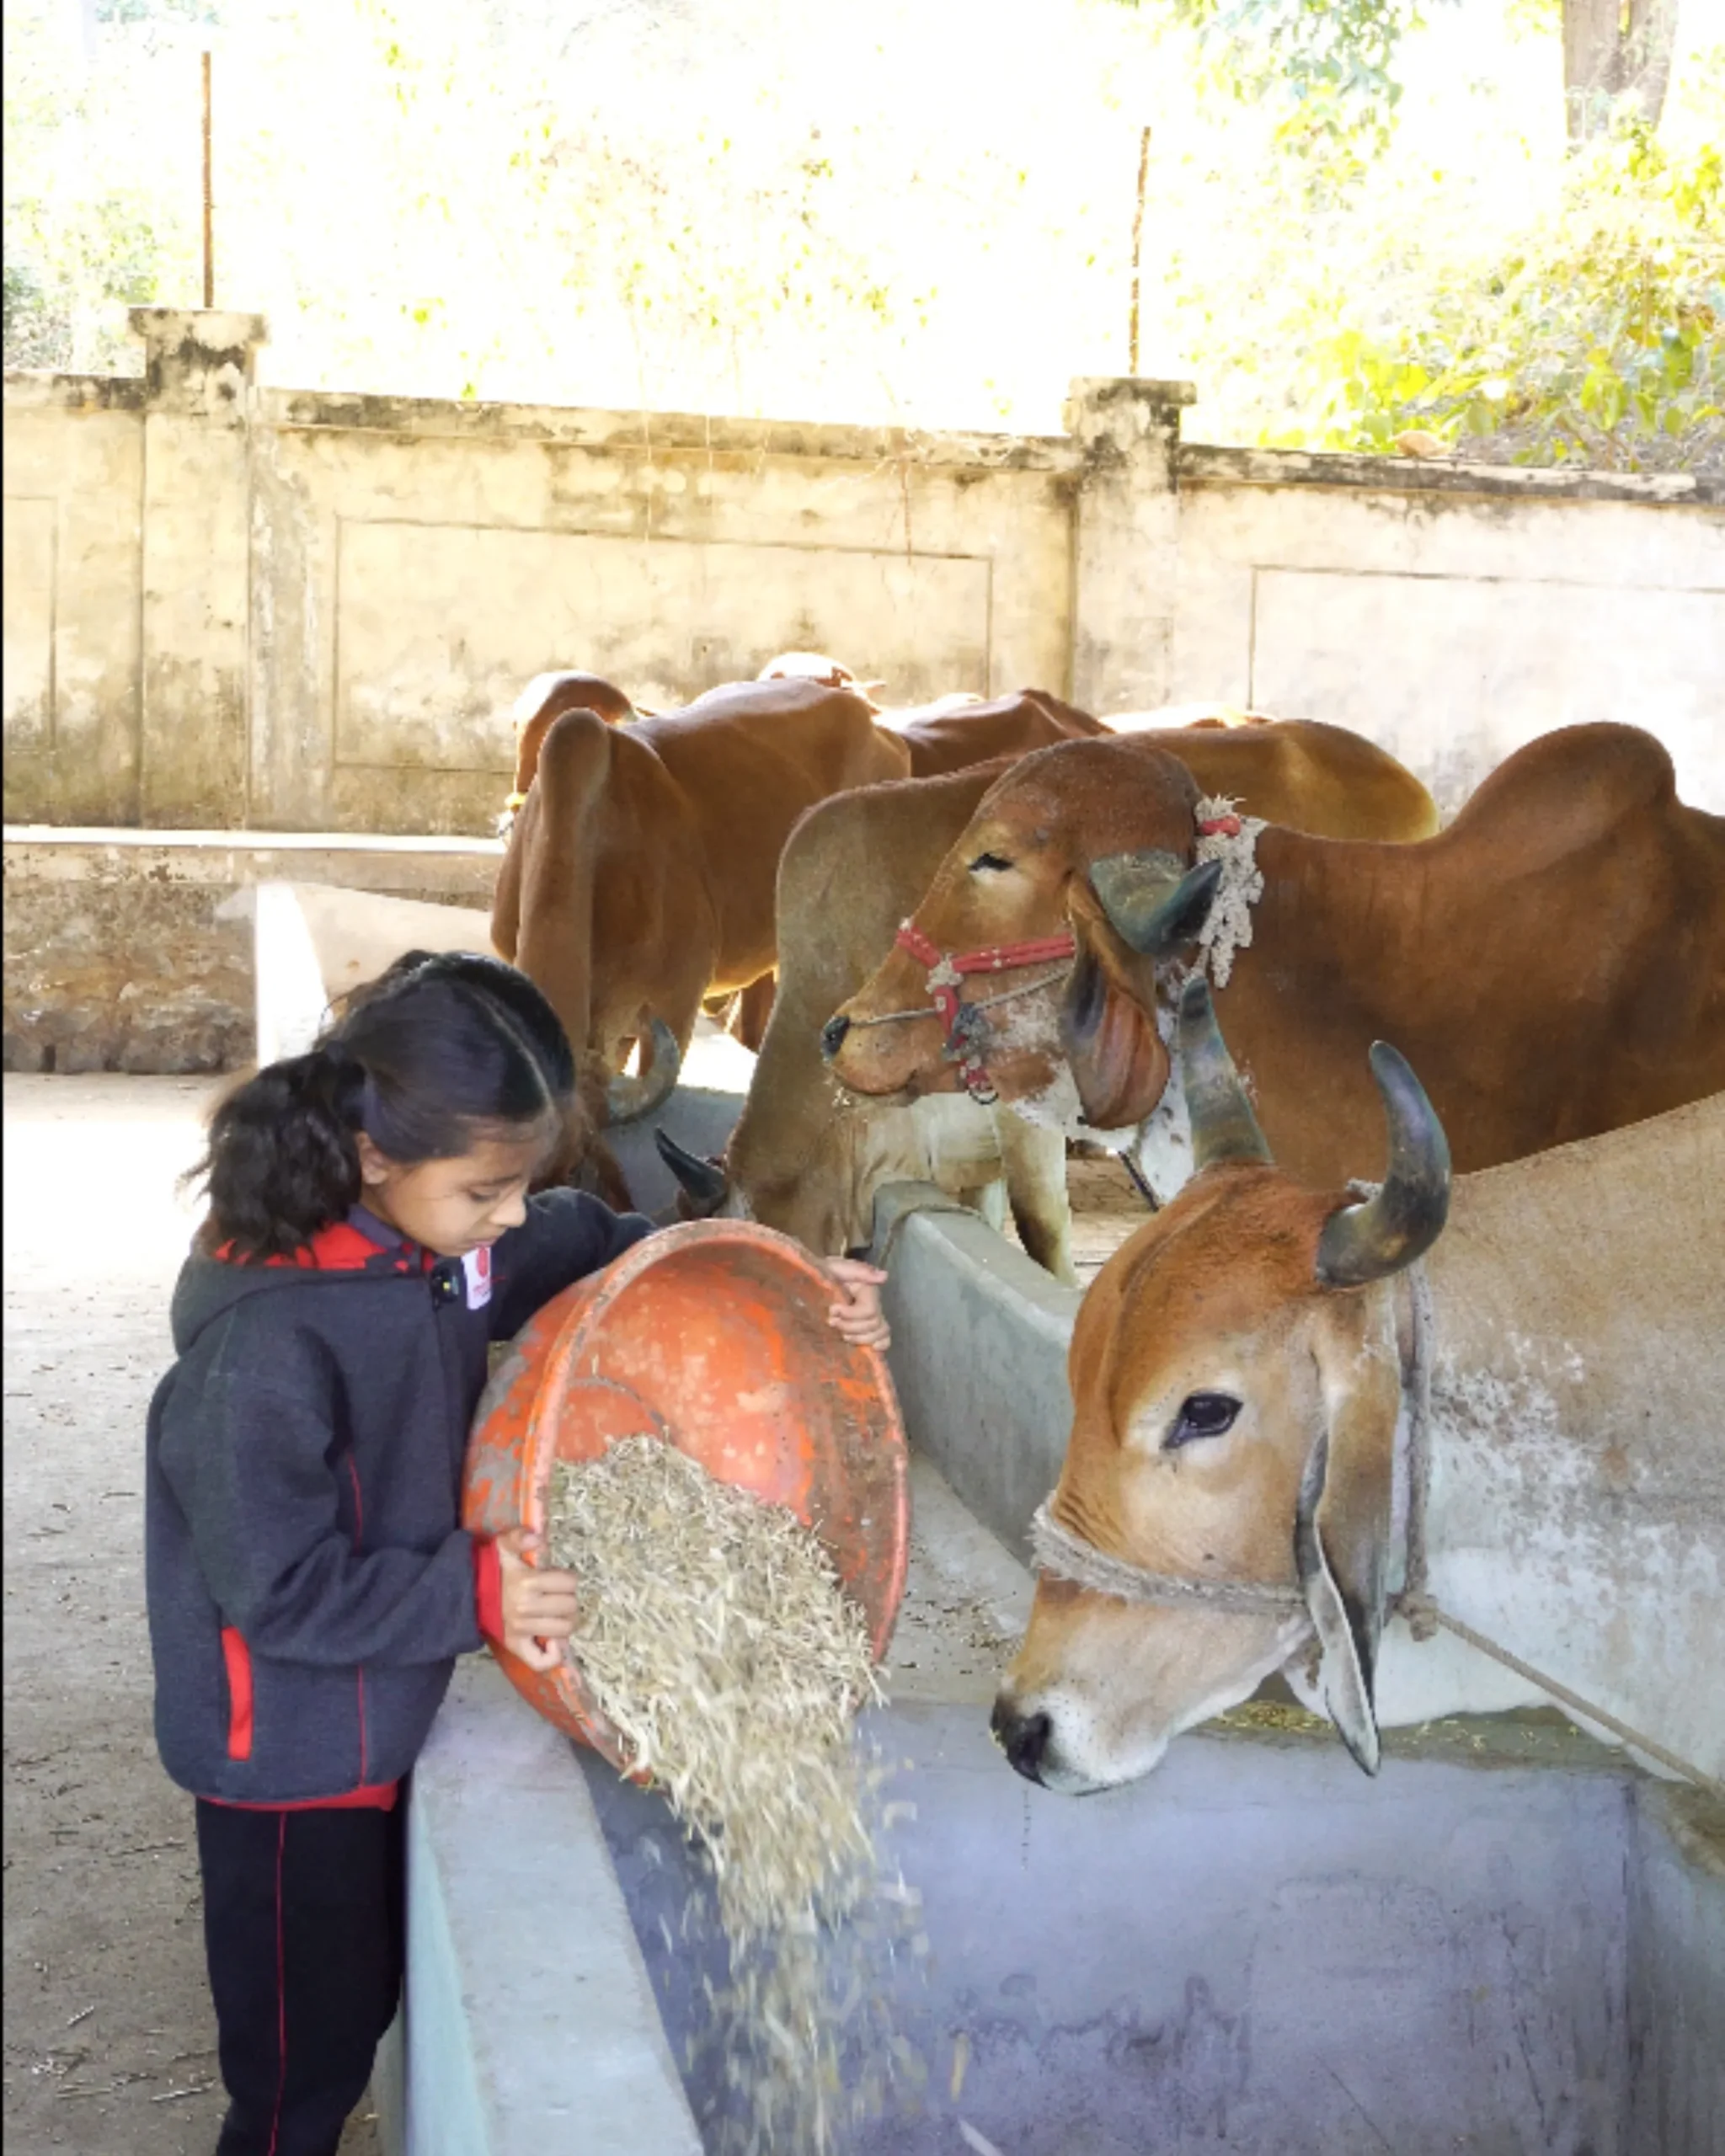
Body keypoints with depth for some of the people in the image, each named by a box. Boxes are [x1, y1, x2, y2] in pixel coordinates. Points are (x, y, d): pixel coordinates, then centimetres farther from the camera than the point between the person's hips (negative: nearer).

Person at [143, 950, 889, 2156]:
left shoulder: (441, 1233, -10)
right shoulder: (266, 1341, -32)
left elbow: (603, 1250, 4)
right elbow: (279, 1589, -27)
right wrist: (472, 1597, -34)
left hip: (380, 1724, 8)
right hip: (289, 1753, -7)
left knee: (366, 1998, 27)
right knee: (301, 2055, 13)